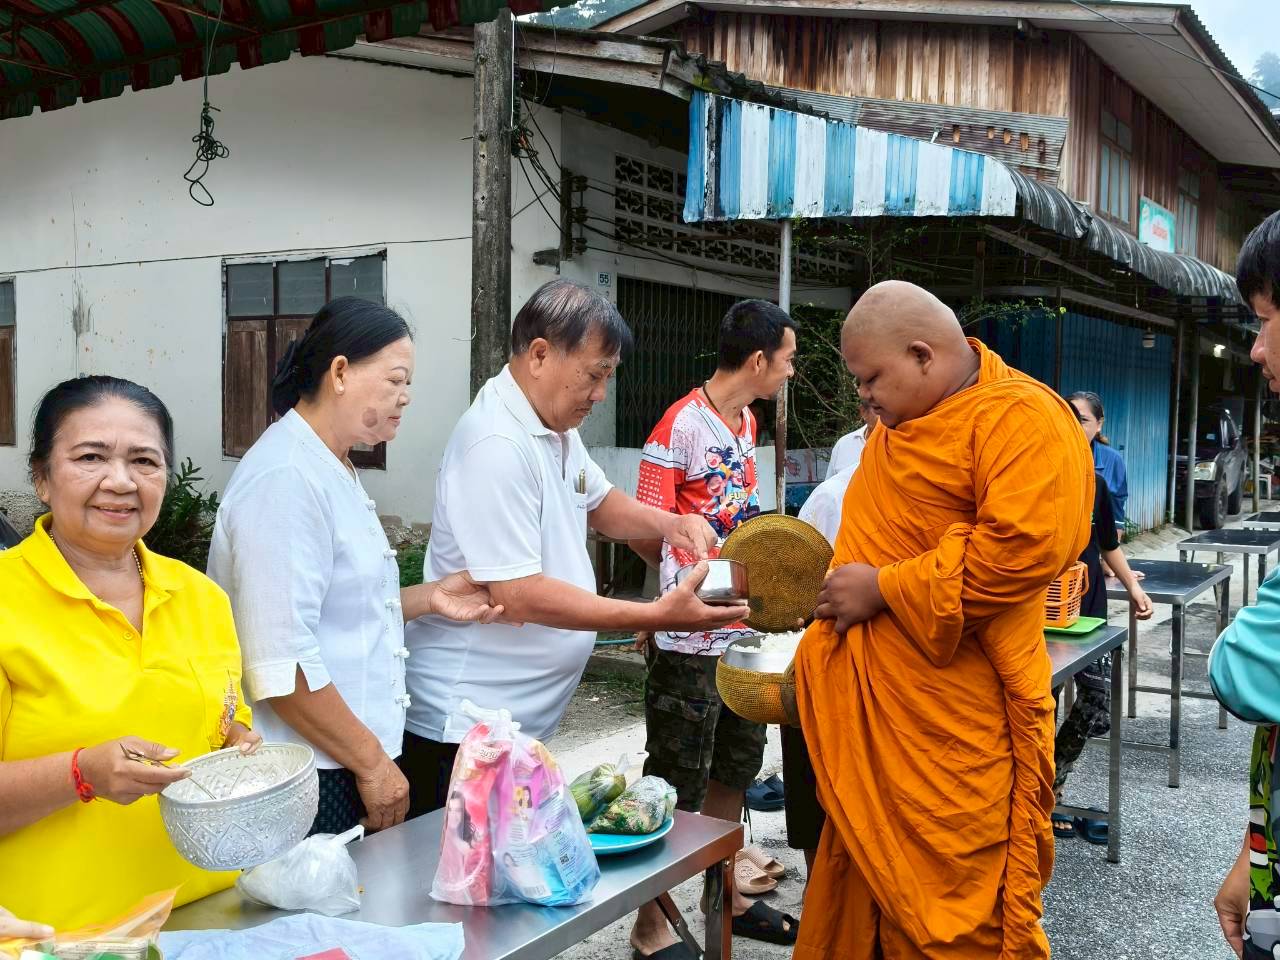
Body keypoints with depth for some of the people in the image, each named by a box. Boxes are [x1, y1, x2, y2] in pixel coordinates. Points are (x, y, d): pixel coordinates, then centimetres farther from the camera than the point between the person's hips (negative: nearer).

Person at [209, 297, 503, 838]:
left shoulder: (333, 469, 14)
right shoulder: (286, 480, -19)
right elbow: (280, 664, -24)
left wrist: (428, 598, 9)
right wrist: (373, 763, -17)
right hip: (305, 774, -9)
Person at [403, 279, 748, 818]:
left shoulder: (556, 429, 10)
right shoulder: (497, 445, -23)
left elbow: (597, 502, 26)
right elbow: (519, 597, -26)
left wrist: (670, 524, 5)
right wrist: (658, 617, -25)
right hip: (463, 727, -9)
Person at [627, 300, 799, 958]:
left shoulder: (747, 422, 9)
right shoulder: (682, 426, -18)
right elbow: (644, 533, -17)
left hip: (741, 628, 9)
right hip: (690, 638, -8)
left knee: (735, 766, 20)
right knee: (675, 784, 3)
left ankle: (726, 896, 37)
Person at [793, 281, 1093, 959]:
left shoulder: (1022, 418, -12)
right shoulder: (896, 424, 16)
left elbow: (1025, 547, -25)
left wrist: (883, 587, -18)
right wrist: (842, 588, 16)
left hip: (952, 718, -8)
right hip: (868, 700, 8)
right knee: (863, 871, 16)